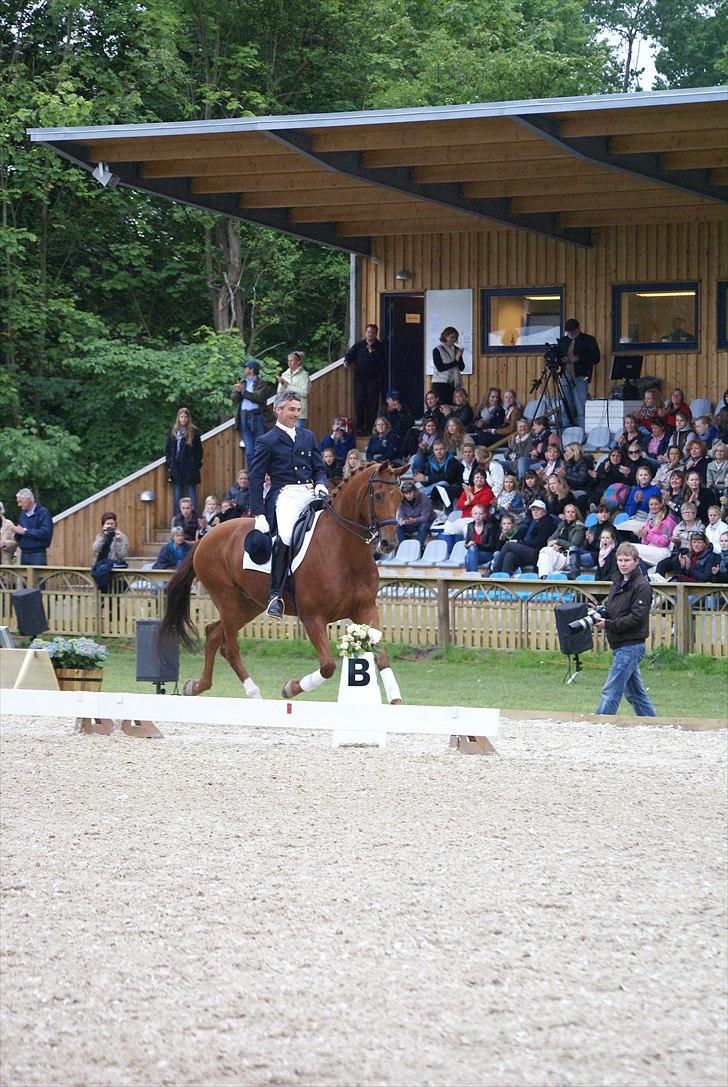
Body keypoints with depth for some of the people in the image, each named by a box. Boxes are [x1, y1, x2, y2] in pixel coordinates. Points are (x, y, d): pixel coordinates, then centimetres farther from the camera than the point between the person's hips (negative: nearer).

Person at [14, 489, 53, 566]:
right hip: (24, 553, 7)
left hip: (38, 554, -7)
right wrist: (16, 533, -4)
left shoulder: (42, 512, -6)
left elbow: (45, 533, -19)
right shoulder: (23, 514, 16)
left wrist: (25, 531, -16)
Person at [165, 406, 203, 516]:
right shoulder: (173, 431, 8)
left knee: (191, 492, 0)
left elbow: (199, 450, 2)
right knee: (177, 493, 5)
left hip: (190, 466, -3)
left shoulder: (194, 432, 0)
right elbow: (167, 449, 10)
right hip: (176, 467, 3)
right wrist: (169, 464, 3)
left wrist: (198, 465, -4)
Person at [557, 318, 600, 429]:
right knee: (569, 407, 5)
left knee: (580, 408, -13)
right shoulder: (563, 341, 18)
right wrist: (562, 360, 0)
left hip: (580, 377, -5)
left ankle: (582, 431, -14)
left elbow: (596, 358, -3)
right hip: (566, 377, 5)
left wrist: (579, 359, -14)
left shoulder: (588, 340, 3)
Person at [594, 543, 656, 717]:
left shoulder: (642, 586, -11)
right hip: (619, 645, 9)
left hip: (631, 645, -9)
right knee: (634, 693, 15)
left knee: (611, 692, -12)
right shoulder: (618, 583, 16)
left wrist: (608, 625, -20)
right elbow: (609, 607, 20)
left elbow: (637, 617, -19)